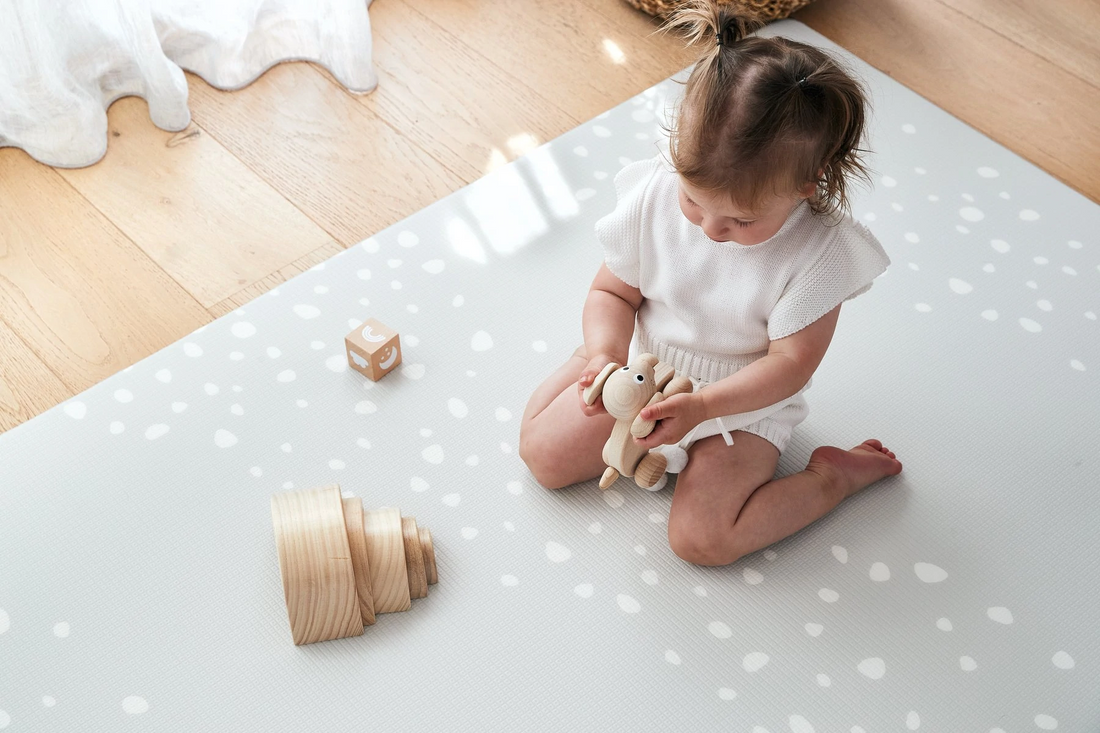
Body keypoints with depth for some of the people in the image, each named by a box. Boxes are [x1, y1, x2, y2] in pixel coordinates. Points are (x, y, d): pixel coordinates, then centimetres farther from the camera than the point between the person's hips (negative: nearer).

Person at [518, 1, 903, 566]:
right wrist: (606, 355, -27)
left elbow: (791, 362, -22)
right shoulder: (652, 197, -21)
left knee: (700, 538, -16)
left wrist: (701, 405, -33)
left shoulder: (820, 252, -29)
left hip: (745, 402, -3)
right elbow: (612, 291, -7)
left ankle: (833, 476, 4)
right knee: (543, 454, -1)